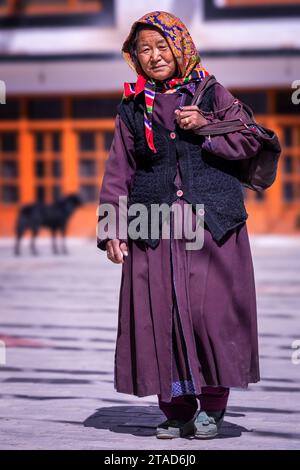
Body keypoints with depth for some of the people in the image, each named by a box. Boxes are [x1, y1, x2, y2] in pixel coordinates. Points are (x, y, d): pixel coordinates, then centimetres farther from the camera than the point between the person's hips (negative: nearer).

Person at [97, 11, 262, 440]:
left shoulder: (210, 93, 8)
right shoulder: (132, 108, 12)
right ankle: (177, 410, 6)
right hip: (154, 227, 2)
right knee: (160, 314, -3)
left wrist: (206, 126, -9)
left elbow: (251, 140, 5)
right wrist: (112, 228, 3)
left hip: (212, 222, -2)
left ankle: (212, 405, 5)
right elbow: (118, 173, 11)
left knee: (212, 310, -8)